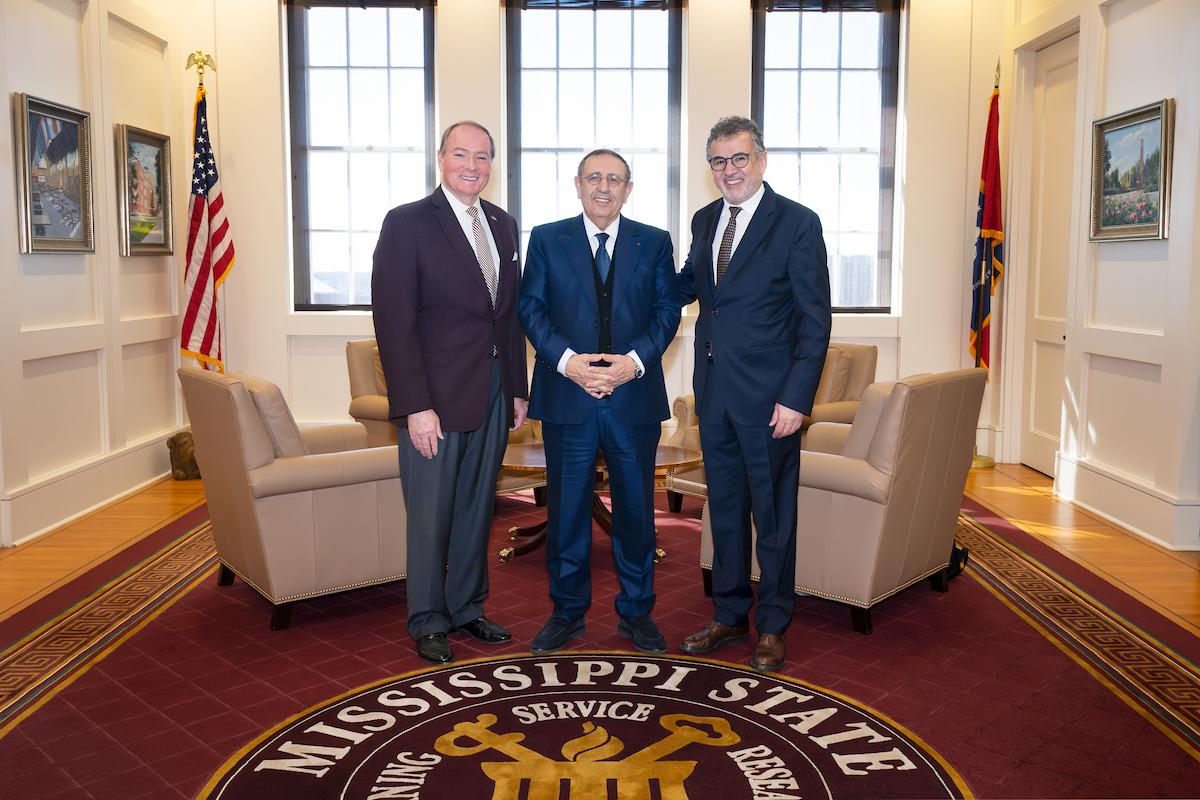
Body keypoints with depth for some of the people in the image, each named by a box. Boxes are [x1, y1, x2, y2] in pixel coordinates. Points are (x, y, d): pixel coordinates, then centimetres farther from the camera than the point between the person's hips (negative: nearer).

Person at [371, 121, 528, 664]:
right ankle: (428, 622, 21)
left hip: (492, 394, 6)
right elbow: (394, 322, -13)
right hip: (435, 396, -6)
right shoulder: (407, 223, -8)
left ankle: (467, 609, 30)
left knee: (477, 510, 15)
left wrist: (518, 388, 10)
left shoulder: (503, 225, 12)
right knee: (431, 516, 5)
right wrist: (415, 406, -17)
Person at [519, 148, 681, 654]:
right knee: (566, 508, 7)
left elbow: (667, 309, 4)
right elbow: (531, 308, 1)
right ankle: (567, 611, 23)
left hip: (635, 396, 1)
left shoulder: (654, 243, 8)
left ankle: (636, 612, 24)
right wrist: (566, 360, -13)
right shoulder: (546, 239, 7)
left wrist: (636, 359, -13)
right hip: (567, 397, 0)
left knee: (636, 508, 8)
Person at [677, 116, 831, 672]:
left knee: (773, 513, 7)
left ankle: (772, 626, 22)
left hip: (768, 395, -6)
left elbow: (815, 319, -12)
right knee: (724, 506, 15)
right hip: (713, 388, 6)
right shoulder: (705, 221, 10)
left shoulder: (798, 223, -9)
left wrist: (796, 398, -18)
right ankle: (729, 615, 30)